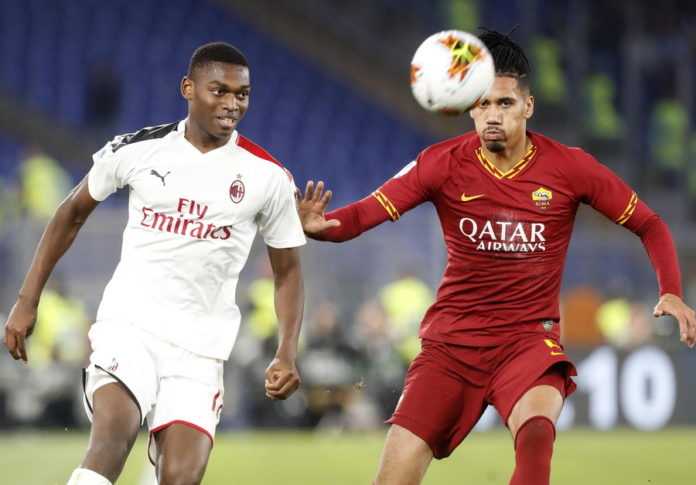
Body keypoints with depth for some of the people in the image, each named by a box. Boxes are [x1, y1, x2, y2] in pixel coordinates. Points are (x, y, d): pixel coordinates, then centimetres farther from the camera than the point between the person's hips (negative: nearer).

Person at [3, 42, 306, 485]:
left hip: (199, 348, 1)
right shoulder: (136, 150, 1)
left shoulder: (268, 177, 1)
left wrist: (287, 354, -3)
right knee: (114, 433, -28)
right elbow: (73, 213, 15)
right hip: (129, 326, -1)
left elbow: (287, 271, 11)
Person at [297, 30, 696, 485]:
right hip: (451, 340, 1)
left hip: (529, 340, -1)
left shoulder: (569, 167, -5)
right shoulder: (444, 163, -5)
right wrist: (319, 225, -34)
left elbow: (649, 225, 5)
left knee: (537, 432, -35)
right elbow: (366, 212, -12)